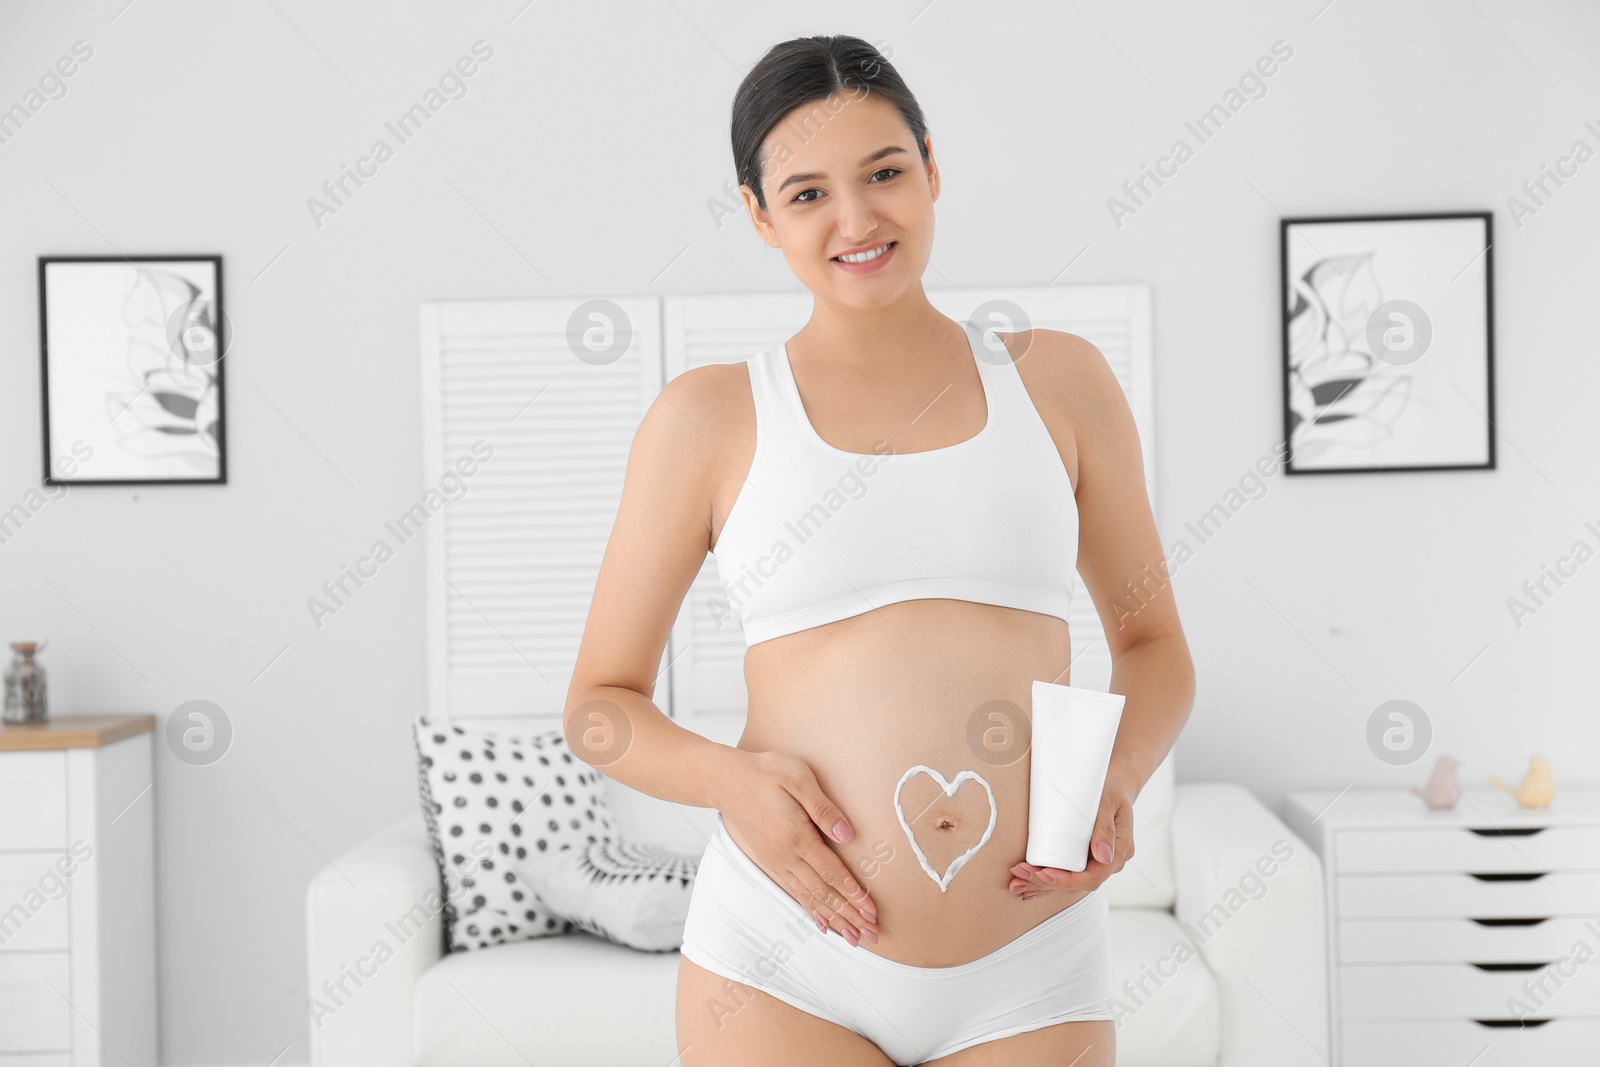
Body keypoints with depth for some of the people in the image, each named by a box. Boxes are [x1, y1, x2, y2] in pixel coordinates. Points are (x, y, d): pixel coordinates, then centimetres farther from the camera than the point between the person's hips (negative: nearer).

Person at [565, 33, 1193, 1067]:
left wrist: (1118, 777, -5)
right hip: (780, 973, -1)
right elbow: (600, 700, 7)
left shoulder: (1058, 381, 6)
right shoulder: (709, 417, 2)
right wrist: (729, 776, -13)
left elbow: (1155, 642, 15)